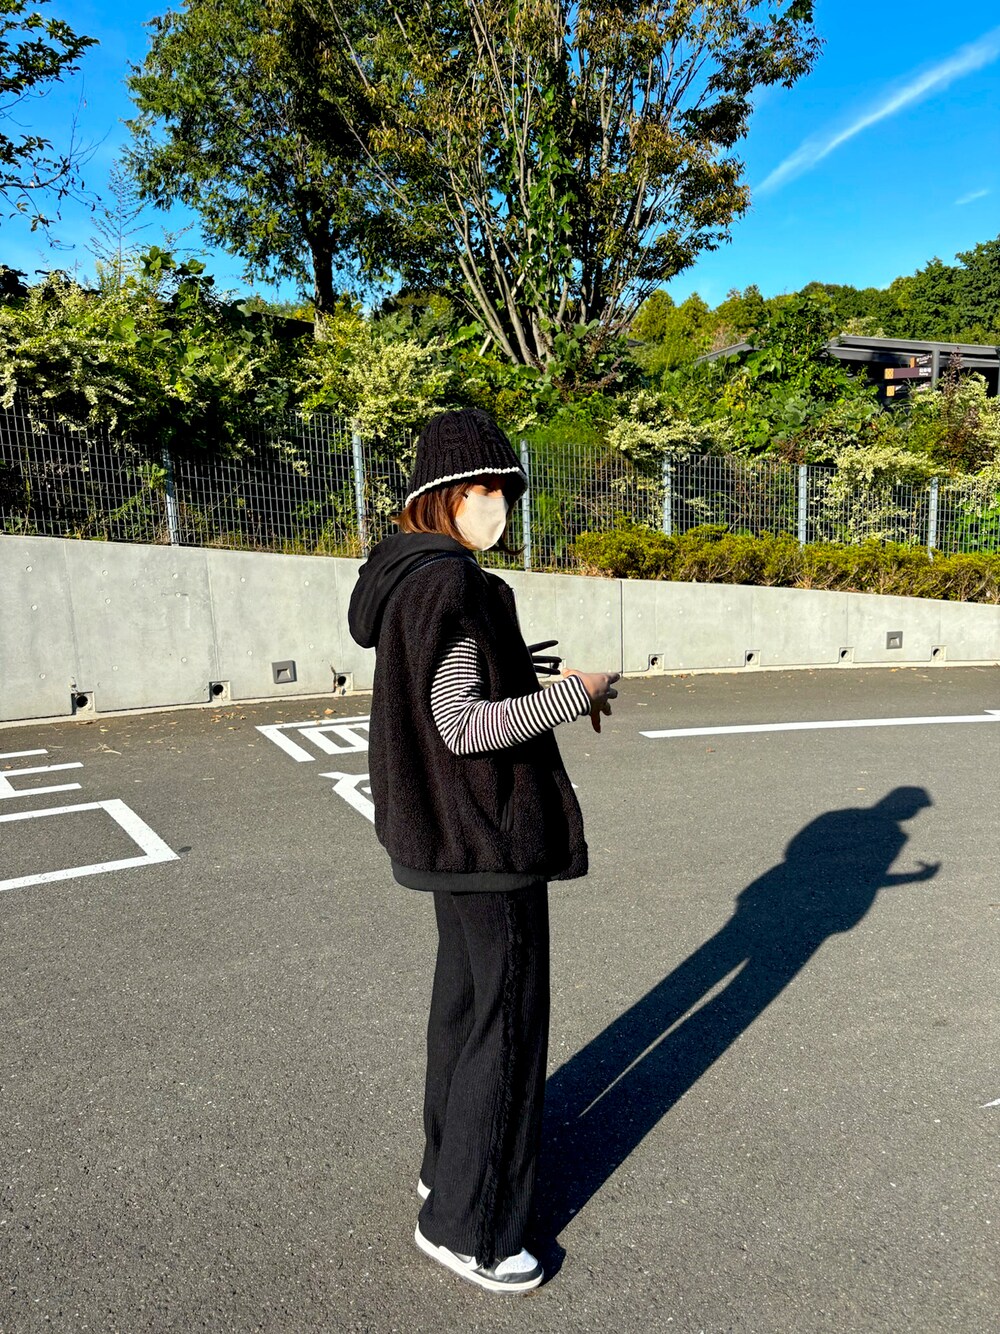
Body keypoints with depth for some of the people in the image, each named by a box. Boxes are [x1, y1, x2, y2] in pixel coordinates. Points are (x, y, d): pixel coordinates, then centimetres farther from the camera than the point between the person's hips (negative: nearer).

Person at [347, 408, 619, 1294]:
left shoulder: (409, 578, 8)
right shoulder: (451, 588, -22)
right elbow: (463, 726, -25)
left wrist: (532, 677, 12)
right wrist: (577, 693, -17)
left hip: (446, 828, 10)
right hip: (488, 831, -10)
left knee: (464, 995, 22)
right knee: (507, 1019, 4)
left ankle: (448, 1164, 41)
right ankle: (463, 1224, 20)